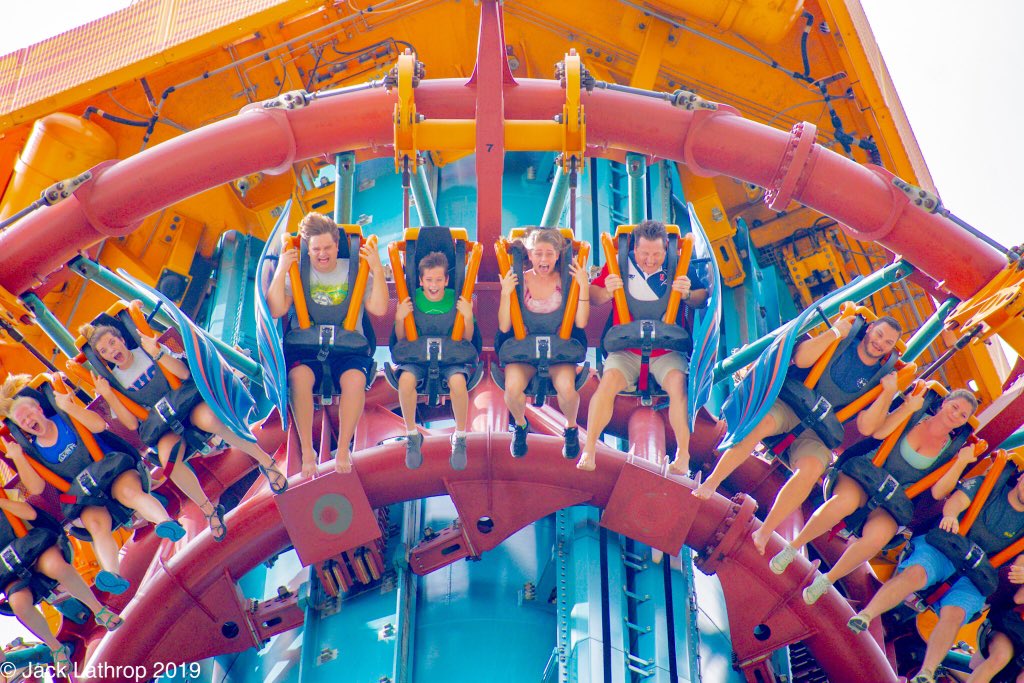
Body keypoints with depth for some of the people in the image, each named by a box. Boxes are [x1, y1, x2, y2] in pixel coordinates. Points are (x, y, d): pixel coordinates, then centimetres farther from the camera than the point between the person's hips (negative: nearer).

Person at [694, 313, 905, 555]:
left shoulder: (878, 378, 7)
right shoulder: (841, 340, 3)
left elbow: (866, 428, -2)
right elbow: (801, 359, -13)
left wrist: (887, 394, -13)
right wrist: (835, 332, -15)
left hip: (817, 431, 1)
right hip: (790, 405, -1)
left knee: (811, 468, -32)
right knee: (761, 422, -36)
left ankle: (764, 533, -22)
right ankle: (711, 483, -21)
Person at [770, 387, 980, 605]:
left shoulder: (951, 449, 7)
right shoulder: (914, 417, 4)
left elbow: (938, 493, -3)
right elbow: (878, 432, -13)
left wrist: (961, 462, -12)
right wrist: (909, 407, -20)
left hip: (888, 504, 1)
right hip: (863, 475, -1)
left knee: (880, 532, -36)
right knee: (846, 500, -39)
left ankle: (827, 580, -16)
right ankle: (792, 547, -18)